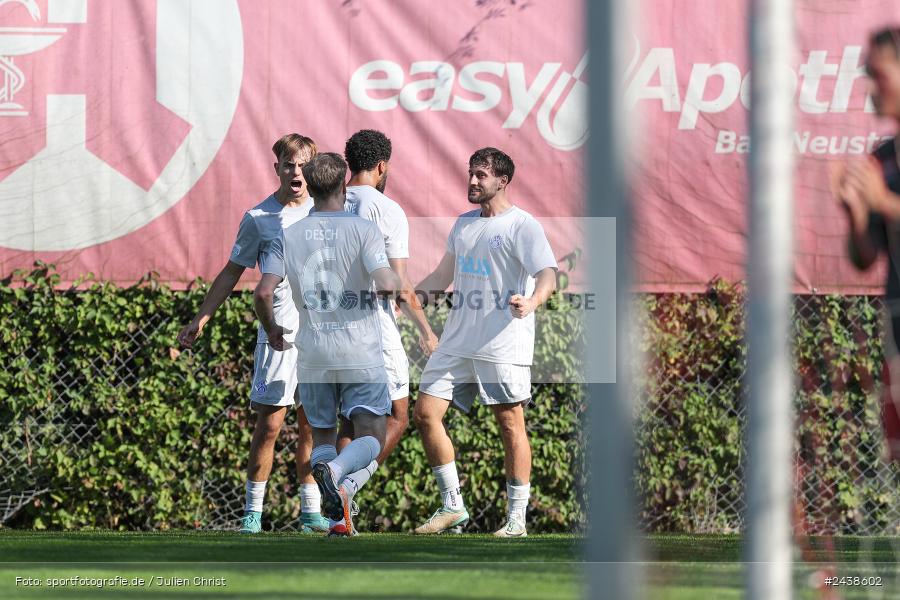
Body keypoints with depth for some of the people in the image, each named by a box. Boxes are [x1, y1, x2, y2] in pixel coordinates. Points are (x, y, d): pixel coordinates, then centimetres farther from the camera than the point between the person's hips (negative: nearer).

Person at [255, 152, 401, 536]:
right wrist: (398, 282, 6)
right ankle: (337, 473, -33)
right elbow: (386, 284, -18)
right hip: (361, 355, -3)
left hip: (313, 356, 3)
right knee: (371, 437, -1)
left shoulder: (290, 236, 2)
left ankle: (337, 519, 0)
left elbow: (263, 292, -5)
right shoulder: (363, 230, -7)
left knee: (322, 436, 16)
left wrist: (272, 329, 14)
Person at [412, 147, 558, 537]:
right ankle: (453, 507, 8)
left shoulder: (522, 226, -6)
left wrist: (532, 302, -38)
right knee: (425, 413, 0)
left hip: (503, 346, -7)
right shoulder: (463, 225, 17)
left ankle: (517, 517, 3)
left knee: (511, 426, -4)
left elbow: (547, 275, -18)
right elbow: (443, 277, 29)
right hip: (457, 342, 7)